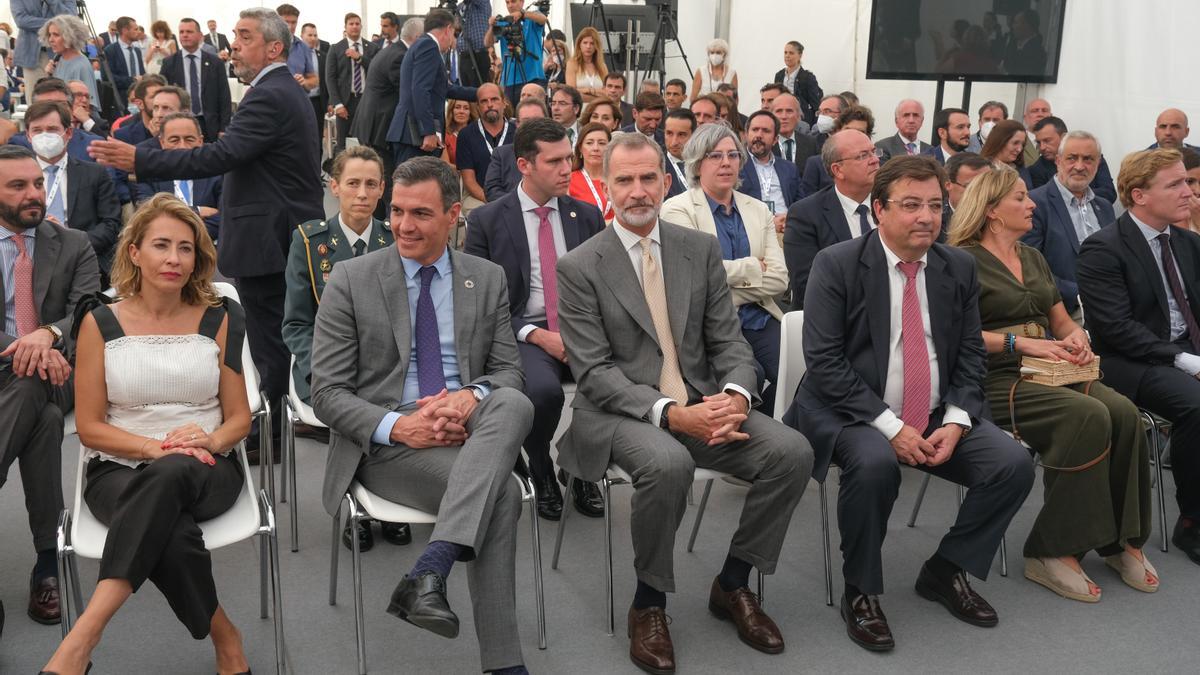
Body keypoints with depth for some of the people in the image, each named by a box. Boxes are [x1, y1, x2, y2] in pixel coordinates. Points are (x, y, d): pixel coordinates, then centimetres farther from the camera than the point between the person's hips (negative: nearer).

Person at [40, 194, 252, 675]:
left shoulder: (217, 320, 8)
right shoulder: (100, 324, 4)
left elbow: (239, 418, 9)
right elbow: (89, 427, 1)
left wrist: (211, 441, -15)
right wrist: (157, 447, -16)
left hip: (205, 471, 1)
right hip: (118, 470, -1)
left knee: (170, 475, -39)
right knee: (171, 532, -39)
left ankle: (85, 634, -40)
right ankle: (223, 636, -21)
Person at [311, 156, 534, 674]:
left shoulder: (488, 278, 11)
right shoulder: (351, 280, 2)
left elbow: (508, 370, 10)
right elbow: (327, 393, -1)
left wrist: (472, 397, -16)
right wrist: (396, 426, -21)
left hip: (470, 426, 3)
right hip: (386, 439, -3)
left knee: (514, 403, -35)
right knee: (502, 494, -32)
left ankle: (429, 571, -40)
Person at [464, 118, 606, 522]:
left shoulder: (587, 216, 12)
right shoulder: (487, 221, 1)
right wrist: (538, 335, -14)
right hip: (523, 335, -3)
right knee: (543, 390, -35)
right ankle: (541, 476, -2)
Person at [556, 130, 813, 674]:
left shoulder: (701, 249, 8)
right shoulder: (579, 268, -4)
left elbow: (728, 342, 7)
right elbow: (594, 371, -10)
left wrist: (735, 395, -16)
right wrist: (669, 413, -24)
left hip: (702, 405, 4)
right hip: (621, 413, -4)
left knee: (793, 452, -18)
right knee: (669, 463, -36)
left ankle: (732, 584, 5)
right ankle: (648, 604, -9)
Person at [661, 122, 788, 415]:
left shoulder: (758, 210, 17)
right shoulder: (677, 209, 2)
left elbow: (779, 279, 5)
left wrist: (728, 291, -8)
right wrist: (753, 267, -1)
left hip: (759, 319, 5)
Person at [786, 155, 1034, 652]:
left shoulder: (960, 267, 6)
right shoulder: (837, 265, -9)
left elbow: (971, 355, 8)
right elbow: (824, 360, -15)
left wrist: (955, 423, -10)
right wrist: (890, 426, -21)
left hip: (939, 417, 5)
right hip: (853, 414, -5)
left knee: (1014, 464, -14)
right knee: (875, 463, -35)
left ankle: (945, 571, 9)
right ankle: (860, 591, -10)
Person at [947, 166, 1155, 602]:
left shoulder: (1033, 258, 22)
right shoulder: (963, 260, -2)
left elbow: (1061, 321, 24)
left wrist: (1076, 336, 0)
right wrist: (1020, 342, -20)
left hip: (1048, 372, 7)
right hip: (995, 379, -7)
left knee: (1124, 413, -21)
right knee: (1090, 416, -30)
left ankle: (1122, 538, -10)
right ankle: (1052, 551, -21)